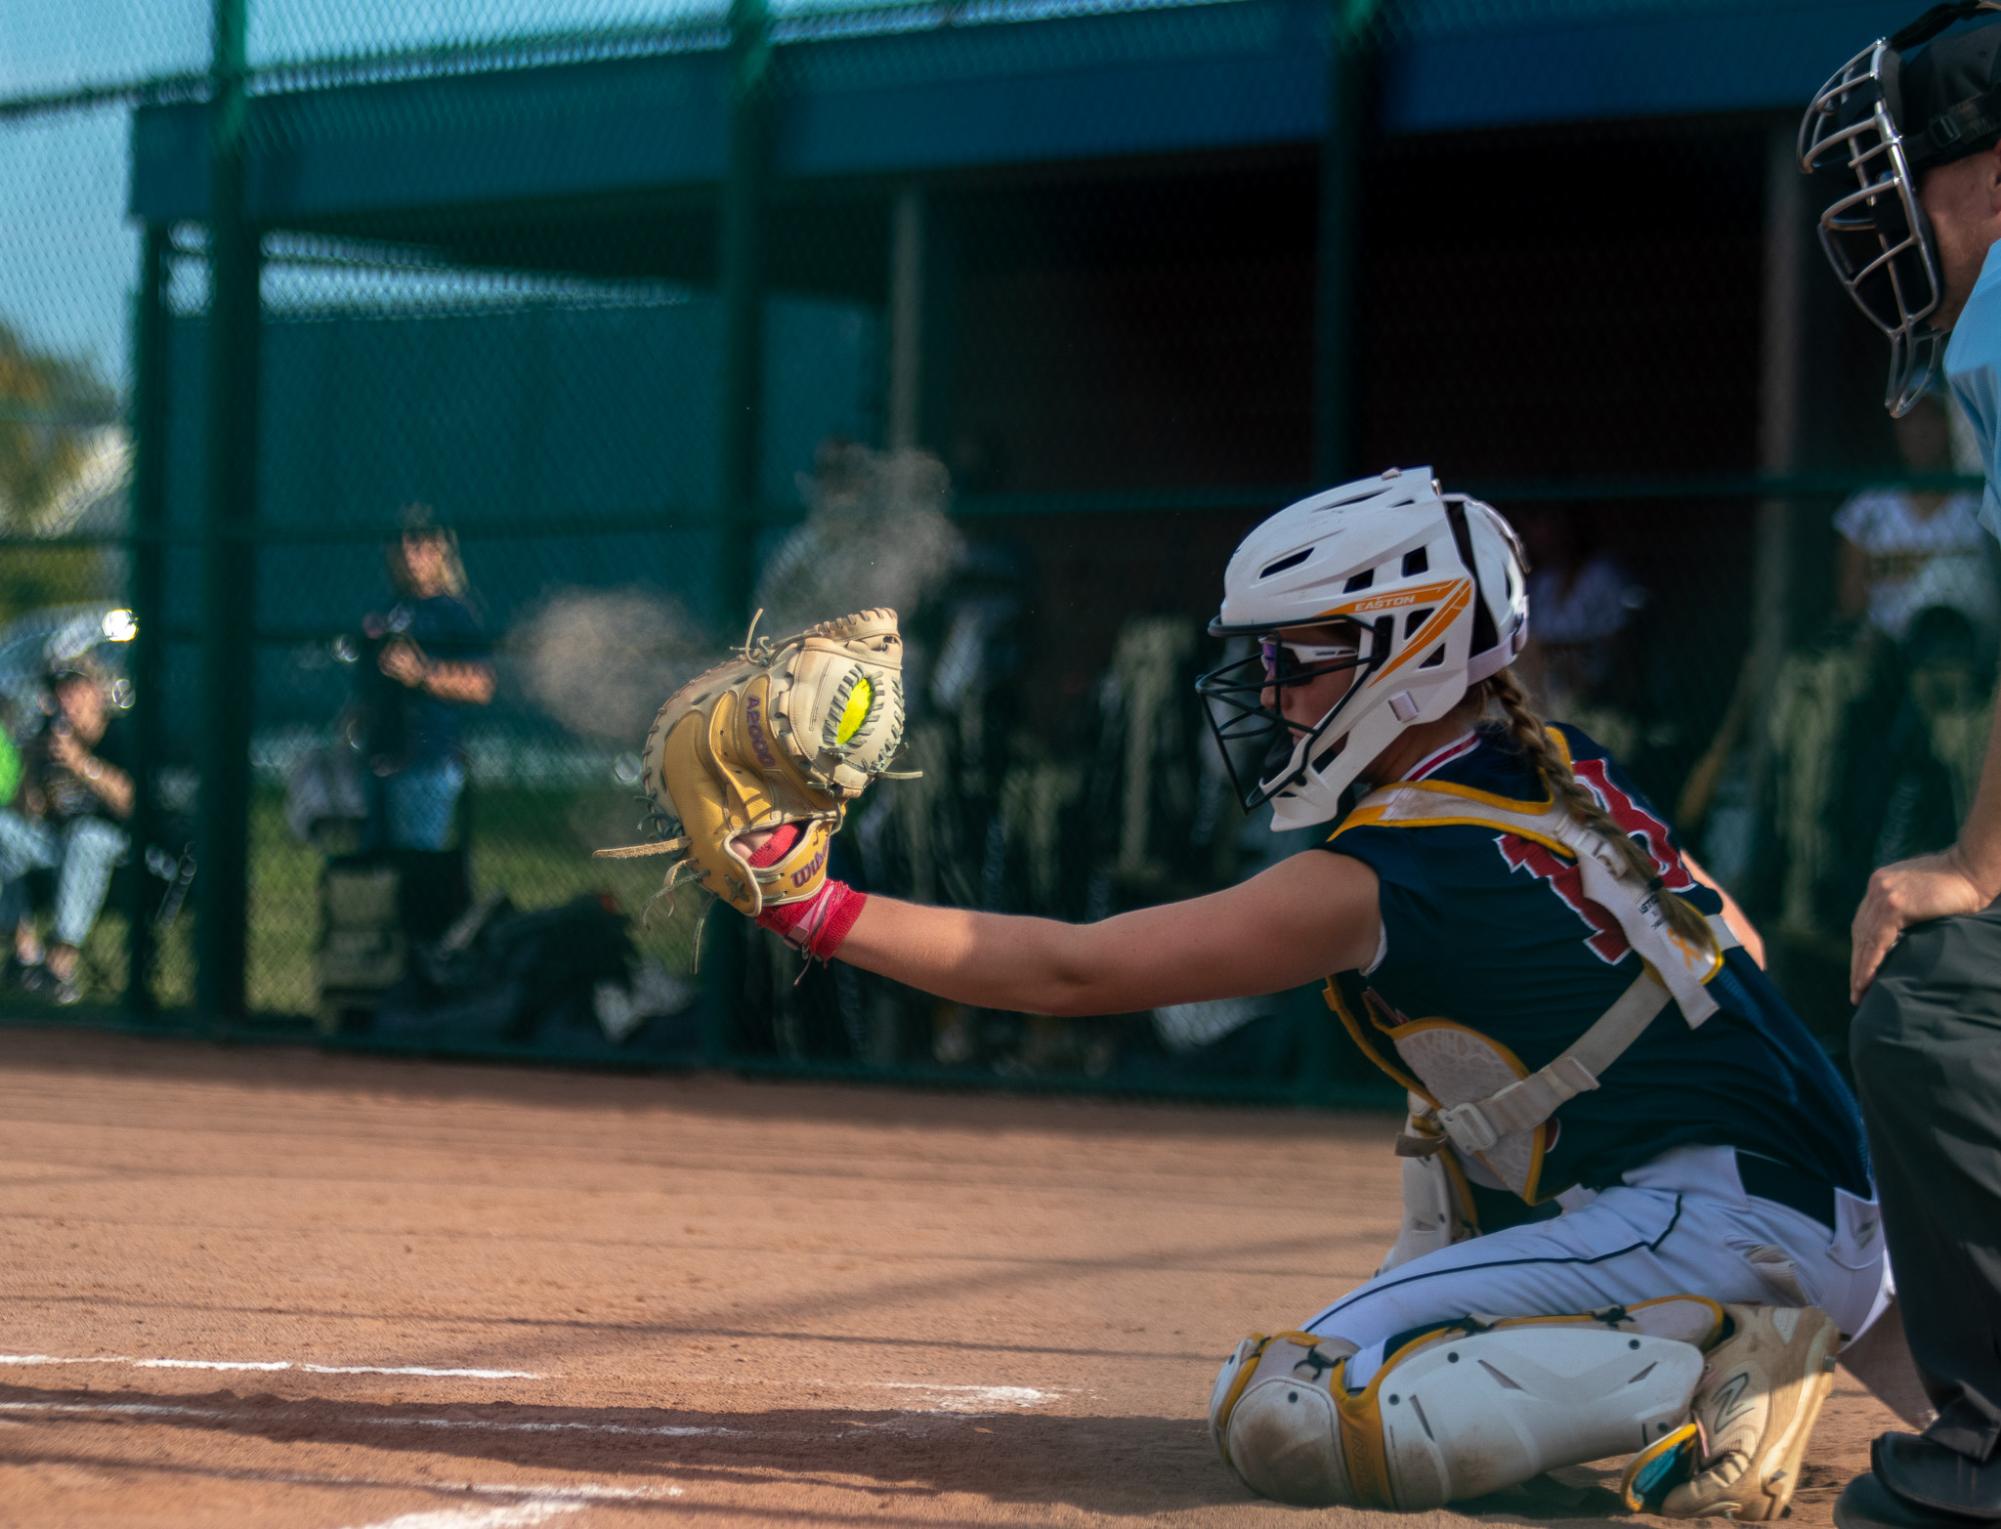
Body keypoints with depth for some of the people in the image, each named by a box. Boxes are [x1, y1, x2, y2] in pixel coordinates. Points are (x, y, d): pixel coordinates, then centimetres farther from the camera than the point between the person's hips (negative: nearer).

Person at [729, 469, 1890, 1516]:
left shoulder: (1387, 877, -9)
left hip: (1725, 1235, -9)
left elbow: (1072, 972, -8)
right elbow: (1734, 956, 27)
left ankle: (1708, 1373, -17)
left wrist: (821, 912, -5)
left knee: (1280, 1414, -16)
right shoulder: (1573, 782, 14)